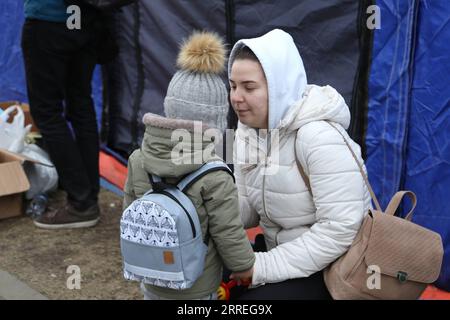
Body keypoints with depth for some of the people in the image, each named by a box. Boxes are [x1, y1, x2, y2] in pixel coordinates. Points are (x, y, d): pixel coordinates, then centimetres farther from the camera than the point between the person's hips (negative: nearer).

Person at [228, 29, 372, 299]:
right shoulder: (248, 129, -1)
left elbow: (340, 229, -28)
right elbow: (247, 205, 4)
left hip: (335, 266, -7)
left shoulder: (320, 138, -26)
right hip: (283, 253, 7)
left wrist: (265, 267, -24)